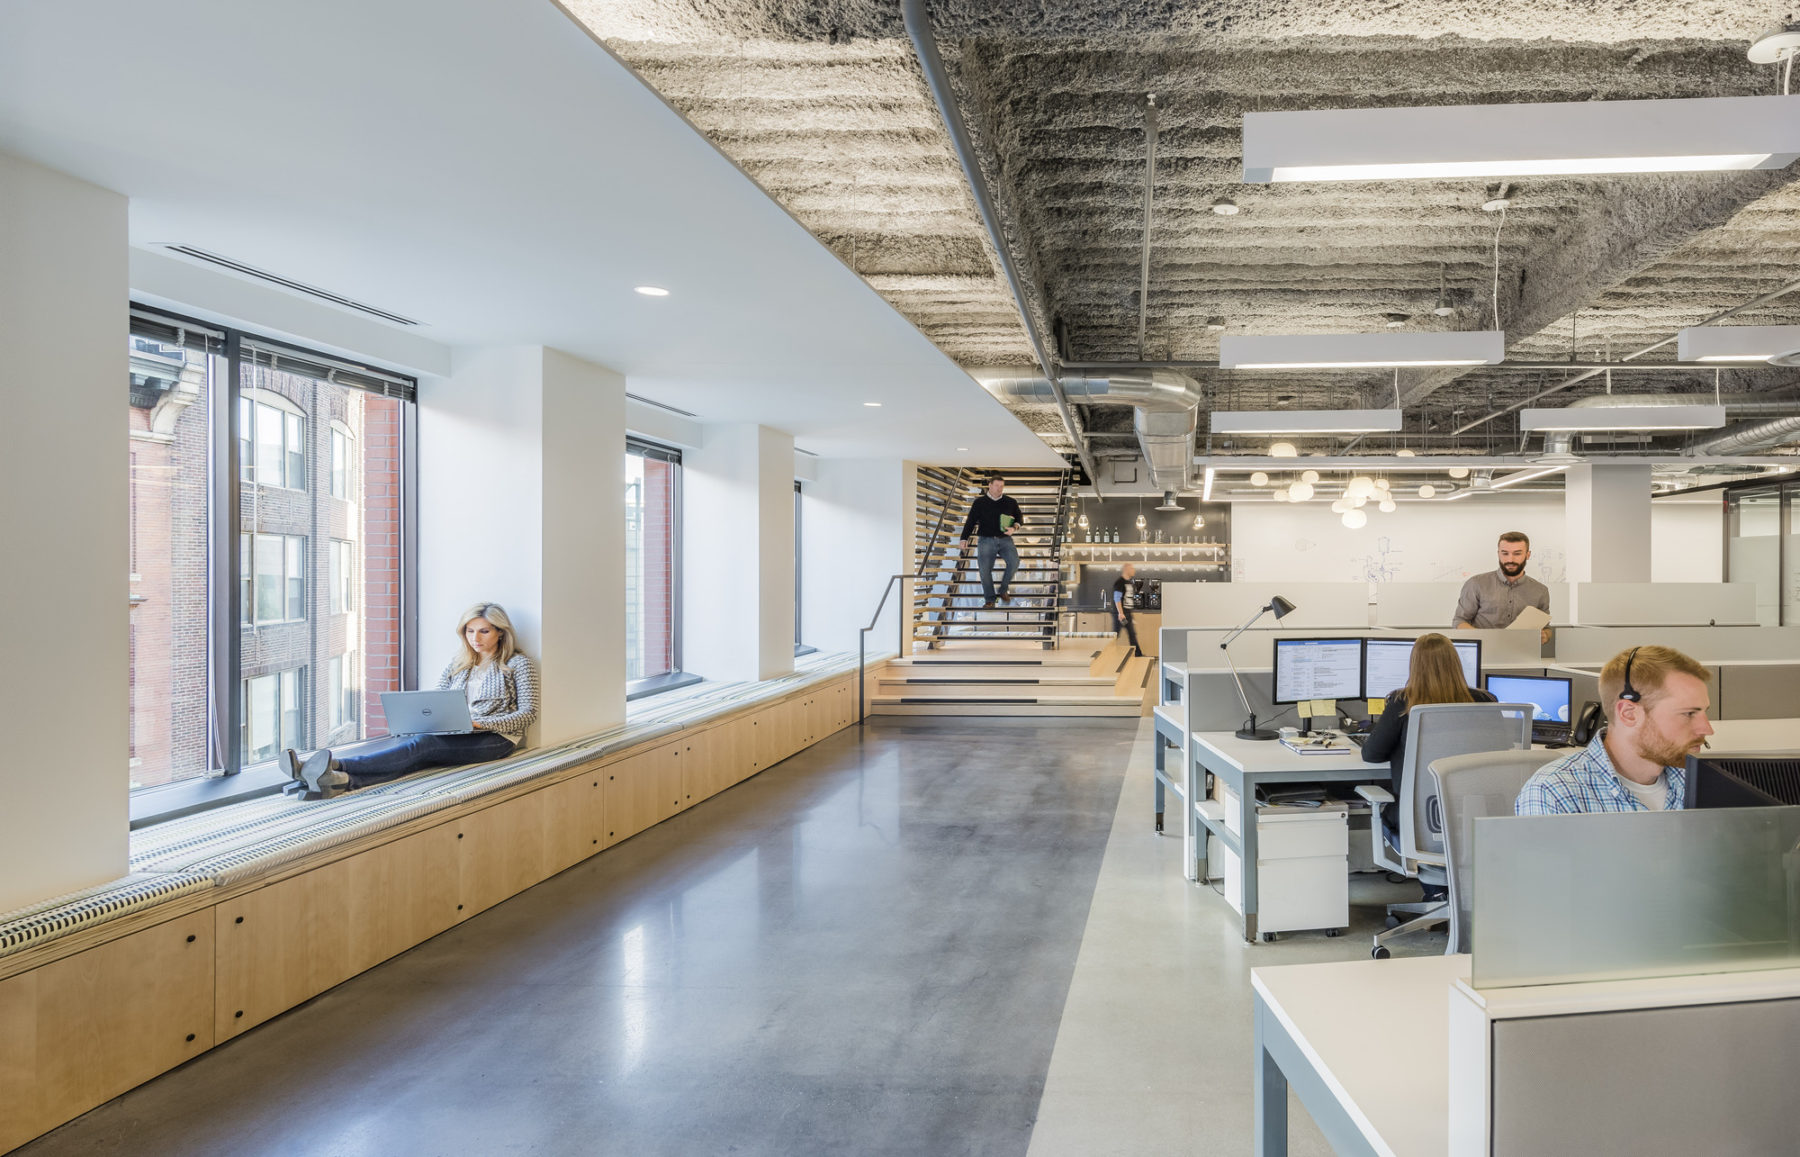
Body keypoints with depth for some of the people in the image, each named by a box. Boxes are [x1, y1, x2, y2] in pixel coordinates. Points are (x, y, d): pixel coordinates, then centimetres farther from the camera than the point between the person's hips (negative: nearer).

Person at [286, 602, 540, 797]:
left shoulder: (518, 663, 5)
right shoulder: (458, 662, 22)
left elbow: (528, 714, -4)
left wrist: (478, 723, -15)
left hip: (495, 737, -5)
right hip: (452, 734, 5)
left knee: (423, 745, -33)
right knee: (402, 740, -27)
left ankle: (338, 768, -56)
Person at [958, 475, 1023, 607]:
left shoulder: (1011, 502, 9)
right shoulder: (980, 502, 5)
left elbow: (1019, 518, 16)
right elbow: (970, 521, 6)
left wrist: (1014, 528, -6)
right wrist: (964, 539, -3)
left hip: (1005, 539, 1)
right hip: (986, 540, -1)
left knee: (1014, 562, -22)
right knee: (985, 569, -10)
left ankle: (1003, 590, -1)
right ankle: (989, 599, 3)